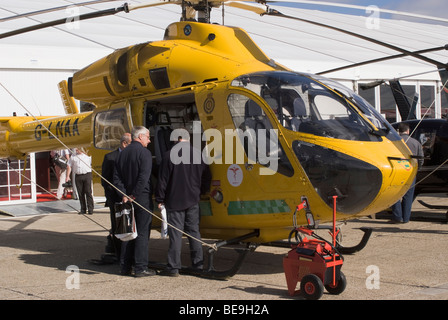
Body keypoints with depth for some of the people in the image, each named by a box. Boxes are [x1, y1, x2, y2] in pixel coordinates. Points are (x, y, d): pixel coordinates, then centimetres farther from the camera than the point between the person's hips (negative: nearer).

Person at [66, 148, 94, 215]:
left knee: (88, 192, -7)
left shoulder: (88, 155, 8)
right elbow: (69, 166, 15)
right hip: (78, 176, 3)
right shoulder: (73, 157, 15)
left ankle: (90, 209, -5)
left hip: (87, 175, -3)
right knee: (80, 194, 3)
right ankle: (83, 209, 10)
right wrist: (68, 176, 9)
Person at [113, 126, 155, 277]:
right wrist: (135, 195, -13)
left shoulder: (122, 153, 10)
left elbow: (116, 178, 6)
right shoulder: (144, 152, -11)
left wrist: (124, 195, 1)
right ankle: (140, 268, -2)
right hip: (142, 199, -7)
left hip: (127, 198, 7)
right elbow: (144, 178, -20)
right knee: (142, 233, -2)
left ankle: (125, 266, 16)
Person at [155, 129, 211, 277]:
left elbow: (163, 180, -8)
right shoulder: (199, 154, 3)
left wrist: (160, 199, 0)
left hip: (174, 201, -4)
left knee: (175, 233, -2)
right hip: (193, 201, 4)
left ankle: (173, 267, -1)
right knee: (194, 231, 12)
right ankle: (198, 264, 17)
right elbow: (207, 178, 11)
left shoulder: (169, 155, -10)